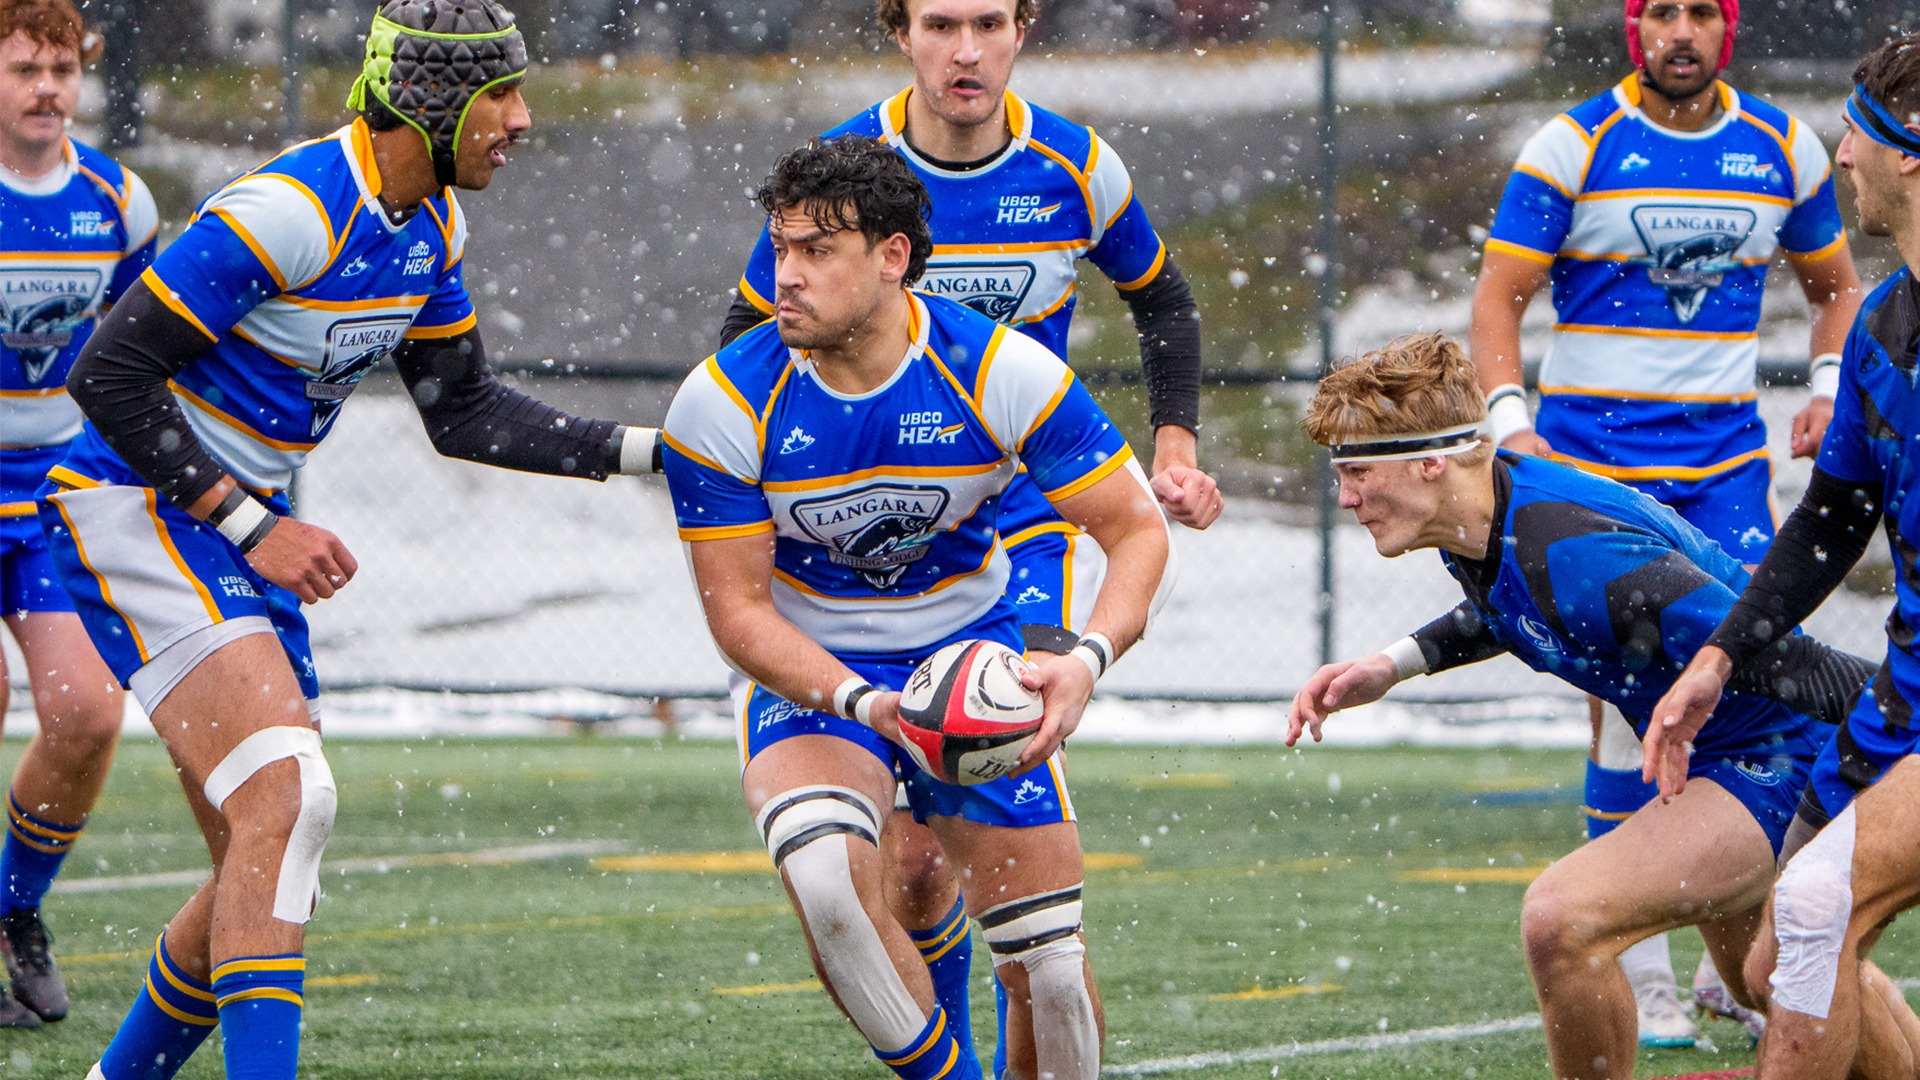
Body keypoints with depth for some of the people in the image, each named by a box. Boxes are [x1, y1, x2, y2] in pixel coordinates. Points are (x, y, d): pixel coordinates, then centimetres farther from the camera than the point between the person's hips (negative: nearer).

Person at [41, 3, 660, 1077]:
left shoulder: (434, 224, 5)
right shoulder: (285, 212, -24)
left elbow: (464, 412, 17)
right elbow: (110, 374, -22)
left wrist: (644, 449, 7)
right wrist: (250, 526, -21)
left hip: (244, 523, 9)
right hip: (135, 507, -9)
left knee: (270, 864, 8)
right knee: (287, 801, -24)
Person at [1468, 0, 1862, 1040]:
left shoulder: (1784, 148, 7)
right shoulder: (1572, 146, -3)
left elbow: (1834, 282, 21)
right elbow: (1499, 296, -3)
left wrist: (1828, 389, 4)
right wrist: (1509, 420, -17)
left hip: (1726, 464, 3)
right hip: (1592, 468, -3)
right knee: (1626, 708, -6)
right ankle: (1636, 971, 2)